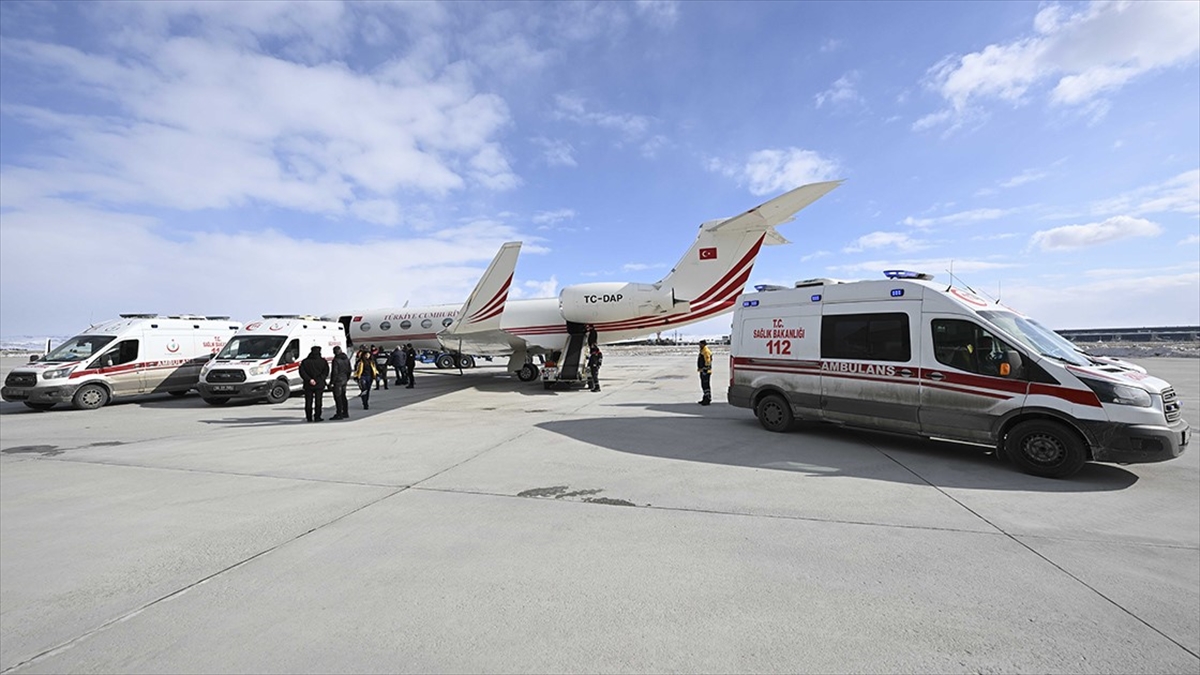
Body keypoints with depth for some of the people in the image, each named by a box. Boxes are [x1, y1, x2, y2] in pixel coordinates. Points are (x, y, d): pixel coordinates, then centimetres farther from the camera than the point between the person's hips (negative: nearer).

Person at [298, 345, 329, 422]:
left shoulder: (305, 361, 3)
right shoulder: (323, 361, -2)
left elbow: (302, 372, -7)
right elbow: (325, 372, -10)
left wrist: (309, 380, -11)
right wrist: (318, 380, -12)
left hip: (308, 385, 1)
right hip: (319, 385, -1)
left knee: (308, 402, 9)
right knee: (318, 401, 3)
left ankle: (309, 418, 12)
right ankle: (317, 417, 1)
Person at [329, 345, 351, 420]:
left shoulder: (336, 360, -17)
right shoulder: (346, 359, 7)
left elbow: (334, 372, -18)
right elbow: (349, 370, 13)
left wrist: (331, 382, -11)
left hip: (338, 380, -8)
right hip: (344, 380, 8)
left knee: (338, 397, -3)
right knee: (343, 396, 16)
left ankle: (339, 414, -1)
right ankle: (345, 413, 22)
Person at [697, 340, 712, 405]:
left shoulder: (706, 352, -16)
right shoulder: (702, 351, 16)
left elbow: (708, 362, -21)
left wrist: (704, 371, -22)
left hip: (705, 372, -11)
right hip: (702, 371, 11)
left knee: (706, 385, -6)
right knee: (704, 385, 15)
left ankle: (708, 400, -2)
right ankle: (705, 398, 23)